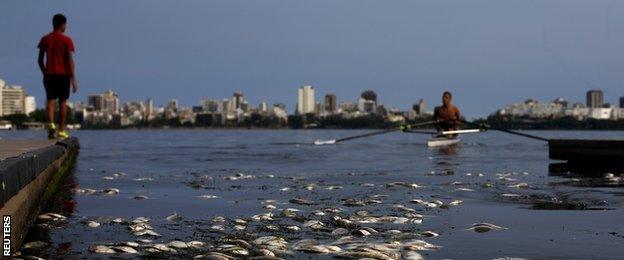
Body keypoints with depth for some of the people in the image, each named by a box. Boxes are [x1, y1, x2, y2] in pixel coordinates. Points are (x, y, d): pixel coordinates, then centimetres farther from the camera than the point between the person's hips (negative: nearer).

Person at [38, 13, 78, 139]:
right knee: (63, 101, 5)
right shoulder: (66, 40, -5)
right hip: (63, 74, -2)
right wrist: (73, 79, -8)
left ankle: (51, 124, -20)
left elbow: (40, 60, 6)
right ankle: (62, 130, 6)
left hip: (49, 74, 2)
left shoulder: (45, 39, 5)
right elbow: (70, 60, -9)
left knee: (51, 100, 2)